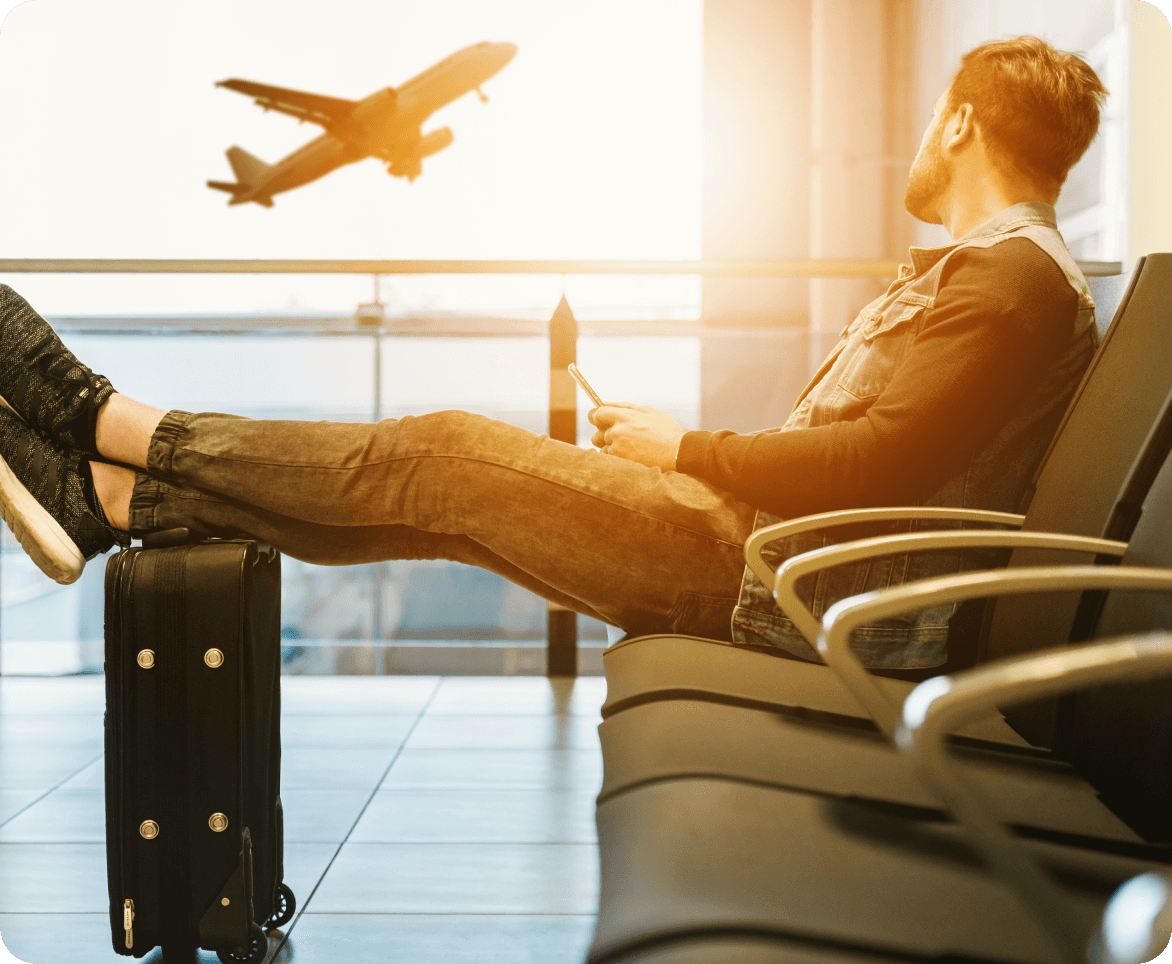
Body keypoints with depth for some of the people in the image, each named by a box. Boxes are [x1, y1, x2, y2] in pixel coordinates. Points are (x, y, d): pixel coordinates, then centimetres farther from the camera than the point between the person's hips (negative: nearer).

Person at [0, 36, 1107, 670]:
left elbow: (883, 463, -23)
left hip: (797, 581, -9)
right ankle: (109, 498, 6)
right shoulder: (980, 269, 22)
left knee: (448, 454, -9)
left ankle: (111, 422, 3)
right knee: (439, 494, 2)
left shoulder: (1016, 275, -11)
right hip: (770, 551, 9)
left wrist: (685, 450, -11)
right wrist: (674, 446, 11)